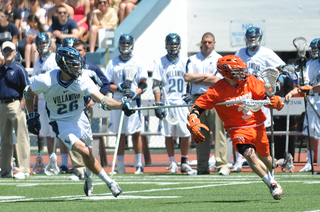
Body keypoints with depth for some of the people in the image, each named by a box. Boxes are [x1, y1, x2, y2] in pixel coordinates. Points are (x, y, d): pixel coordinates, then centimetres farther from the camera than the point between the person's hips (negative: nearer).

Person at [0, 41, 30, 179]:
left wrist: (22, 104, -16)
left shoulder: (19, 69, -4)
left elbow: (27, 89, -8)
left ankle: (24, 170, -6)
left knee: (21, 138, -6)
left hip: (15, 104, -7)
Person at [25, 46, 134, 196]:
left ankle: (88, 176, 45)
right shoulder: (46, 81, -23)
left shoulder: (82, 80, -18)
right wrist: (32, 116, -4)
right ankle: (109, 182, -5)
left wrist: (122, 106, -42)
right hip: (61, 123, -3)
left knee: (88, 156, 9)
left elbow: (102, 100, -27)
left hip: (80, 119, 3)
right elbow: (28, 94, -3)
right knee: (85, 152, -19)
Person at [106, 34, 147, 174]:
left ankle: (139, 164, -1)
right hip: (118, 102, 2)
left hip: (134, 101, -2)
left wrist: (135, 93, -16)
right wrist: (119, 87, -12)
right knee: (120, 134, 4)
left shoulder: (138, 62, 6)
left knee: (136, 133, -5)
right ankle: (120, 166, 8)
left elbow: (143, 84, 2)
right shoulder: (112, 63, 10)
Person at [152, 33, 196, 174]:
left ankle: (184, 163, 8)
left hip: (183, 103, 1)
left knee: (186, 134, -2)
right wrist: (158, 104, -6)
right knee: (169, 134, -1)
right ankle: (173, 163, 8)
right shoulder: (160, 62, 5)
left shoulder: (185, 61, 9)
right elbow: (156, 85, 2)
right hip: (167, 103, -1)